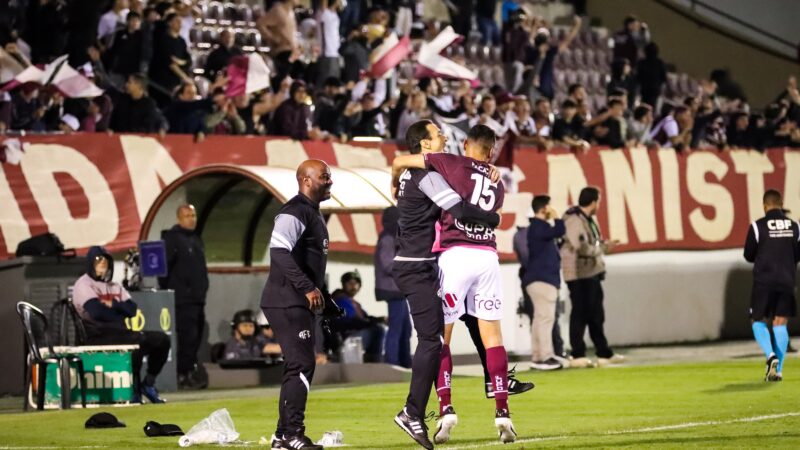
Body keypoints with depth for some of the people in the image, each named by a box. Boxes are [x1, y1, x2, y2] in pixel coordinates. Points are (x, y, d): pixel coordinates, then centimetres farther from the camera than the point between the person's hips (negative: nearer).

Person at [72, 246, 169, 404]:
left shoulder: (115, 287, 23)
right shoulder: (83, 285, 0)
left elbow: (132, 310, 6)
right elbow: (97, 312, -17)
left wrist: (114, 305, -11)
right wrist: (120, 315, -5)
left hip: (119, 333, 8)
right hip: (98, 336, -8)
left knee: (162, 339, -4)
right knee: (138, 340, -33)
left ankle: (148, 384, 3)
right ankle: (133, 389, -25)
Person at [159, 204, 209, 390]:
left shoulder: (196, 239, 20)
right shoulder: (172, 238, -7)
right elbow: (164, 266, -12)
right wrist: (167, 290, -13)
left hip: (197, 298, 9)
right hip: (183, 298, -9)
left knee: (195, 337, 9)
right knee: (187, 337, -12)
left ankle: (190, 372, 14)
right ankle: (184, 375, -10)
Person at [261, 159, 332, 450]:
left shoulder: (313, 213, 19)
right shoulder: (295, 212, -14)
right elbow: (279, 253, -26)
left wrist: (321, 293, 21)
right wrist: (308, 288, -28)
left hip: (300, 304, 11)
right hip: (287, 303, -11)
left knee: (300, 367, 12)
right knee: (301, 366, -12)